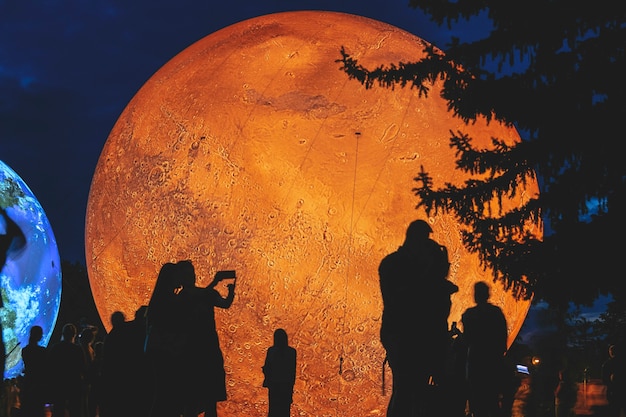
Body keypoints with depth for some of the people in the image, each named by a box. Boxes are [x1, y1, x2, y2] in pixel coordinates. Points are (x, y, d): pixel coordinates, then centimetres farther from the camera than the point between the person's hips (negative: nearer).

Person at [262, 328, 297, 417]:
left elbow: (266, 367, -6)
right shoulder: (292, 351, -4)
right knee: (285, 409, 7)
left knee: (274, 408, 9)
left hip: (274, 383, -1)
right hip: (287, 384, 1)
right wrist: (292, 383, 9)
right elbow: (293, 369, -1)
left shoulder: (271, 350, -9)